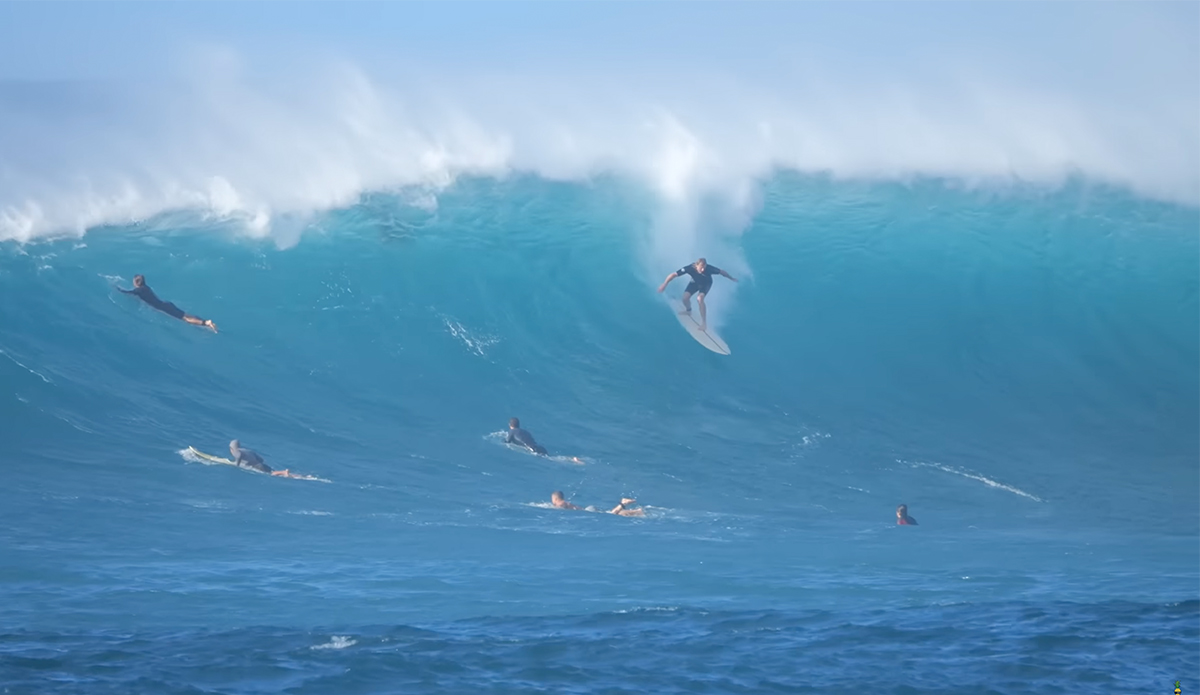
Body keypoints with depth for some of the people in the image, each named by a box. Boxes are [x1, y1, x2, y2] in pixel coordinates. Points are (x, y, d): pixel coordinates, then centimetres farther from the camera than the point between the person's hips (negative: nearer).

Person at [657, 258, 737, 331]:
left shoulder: (709, 268, -40)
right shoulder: (689, 268, -39)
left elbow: (721, 272, -22)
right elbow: (673, 275, -33)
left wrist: (732, 278, -7)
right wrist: (664, 284, -36)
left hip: (706, 283, -2)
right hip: (695, 282, 2)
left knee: (699, 299, -26)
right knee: (685, 298, -9)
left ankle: (704, 323, -18)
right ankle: (688, 310, 30)